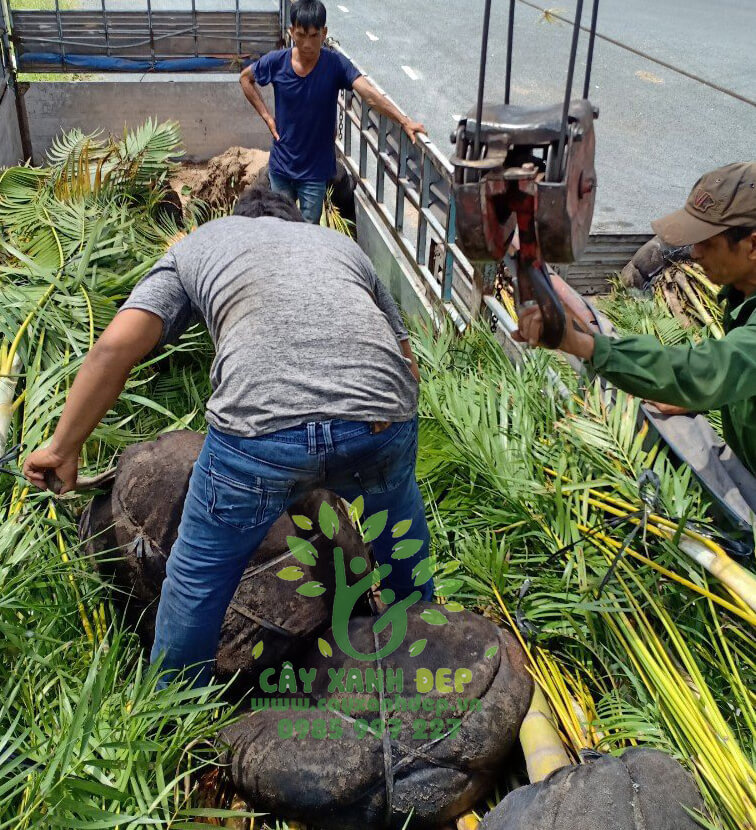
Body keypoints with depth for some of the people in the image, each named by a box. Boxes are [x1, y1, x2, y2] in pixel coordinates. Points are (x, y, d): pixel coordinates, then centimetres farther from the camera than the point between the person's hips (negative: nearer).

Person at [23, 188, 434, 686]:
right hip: (383, 424, 3)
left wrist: (63, 449, 18)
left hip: (262, 426, -2)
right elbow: (410, 367, 29)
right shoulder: (341, 243, 34)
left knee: (199, 575, 22)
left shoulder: (198, 244, 27)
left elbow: (116, 347, 11)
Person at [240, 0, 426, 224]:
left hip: (315, 170, -2)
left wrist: (404, 121, -41)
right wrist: (266, 116, -1)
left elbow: (370, 94, -28)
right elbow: (246, 78, 9)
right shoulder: (276, 61, -11)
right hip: (281, 165, 2)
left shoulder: (335, 64, -16)